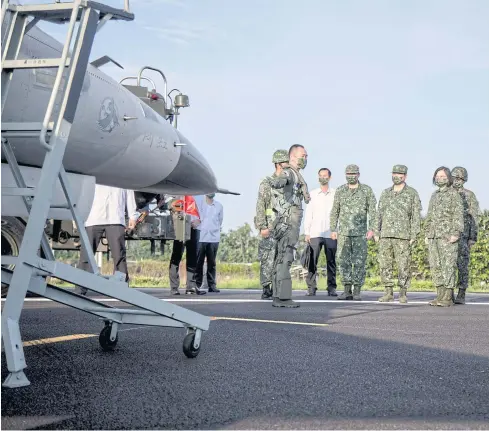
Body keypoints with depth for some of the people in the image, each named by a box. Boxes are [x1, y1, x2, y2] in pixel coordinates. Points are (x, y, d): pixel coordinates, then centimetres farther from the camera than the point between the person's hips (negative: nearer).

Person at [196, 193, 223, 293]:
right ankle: (197, 284, 2)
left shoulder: (219, 206, 12)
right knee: (199, 262, -2)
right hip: (201, 238, -2)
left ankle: (212, 284, 7)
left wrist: (215, 230, 12)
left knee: (212, 263, 4)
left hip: (214, 238, 2)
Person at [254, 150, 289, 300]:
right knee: (268, 260, -7)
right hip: (270, 228, -6)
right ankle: (266, 290, -3)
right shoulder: (267, 183, -4)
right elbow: (260, 206, -9)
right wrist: (262, 227, -17)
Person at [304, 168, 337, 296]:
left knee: (331, 261, 1)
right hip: (315, 233, 1)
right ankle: (311, 287, -1)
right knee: (312, 261, -4)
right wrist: (307, 233, 2)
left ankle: (332, 288, 6)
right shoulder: (312, 194, 10)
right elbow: (308, 214, 9)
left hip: (331, 234, 0)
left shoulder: (335, 194, 8)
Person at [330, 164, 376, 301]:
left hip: (360, 232, -2)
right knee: (343, 260, 0)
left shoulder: (367, 190, 1)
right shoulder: (340, 190, 7)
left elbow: (372, 211, -1)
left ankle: (357, 292, 3)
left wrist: (371, 229, -10)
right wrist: (333, 229, 4)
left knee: (359, 261, -3)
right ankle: (347, 291, 7)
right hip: (344, 232, 2)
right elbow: (335, 211, 10)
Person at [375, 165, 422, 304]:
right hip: (385, 236, 4)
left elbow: (416, 216, -3)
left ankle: (403, 293, 5)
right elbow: (379, 214, 15)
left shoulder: (412, 194, 1)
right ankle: (389, 292, 9)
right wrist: (377, 233, 8)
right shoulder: (385, 193, 14)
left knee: (403, 265, -2)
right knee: (385, 264, 3)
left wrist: (413, 236, -10)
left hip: (403, 236, -4)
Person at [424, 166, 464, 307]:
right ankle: (440, 295, 10)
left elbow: (458, 215, -9)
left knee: (448, 266, -9)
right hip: (433, 236, 7)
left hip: (448, 236, -7)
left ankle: (448, 298, -9)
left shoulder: (454, 194, -1)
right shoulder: (434, 195, 20)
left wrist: (456, 233, -18)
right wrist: (426, 234, 17)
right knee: (436, 267, 5)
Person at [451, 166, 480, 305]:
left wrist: (473, 238, -11)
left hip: (463, 236, -4)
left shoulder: (469, 196, -2)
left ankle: (461, 295, -1)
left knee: (462, 265, -5)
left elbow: (474, 218, -4)